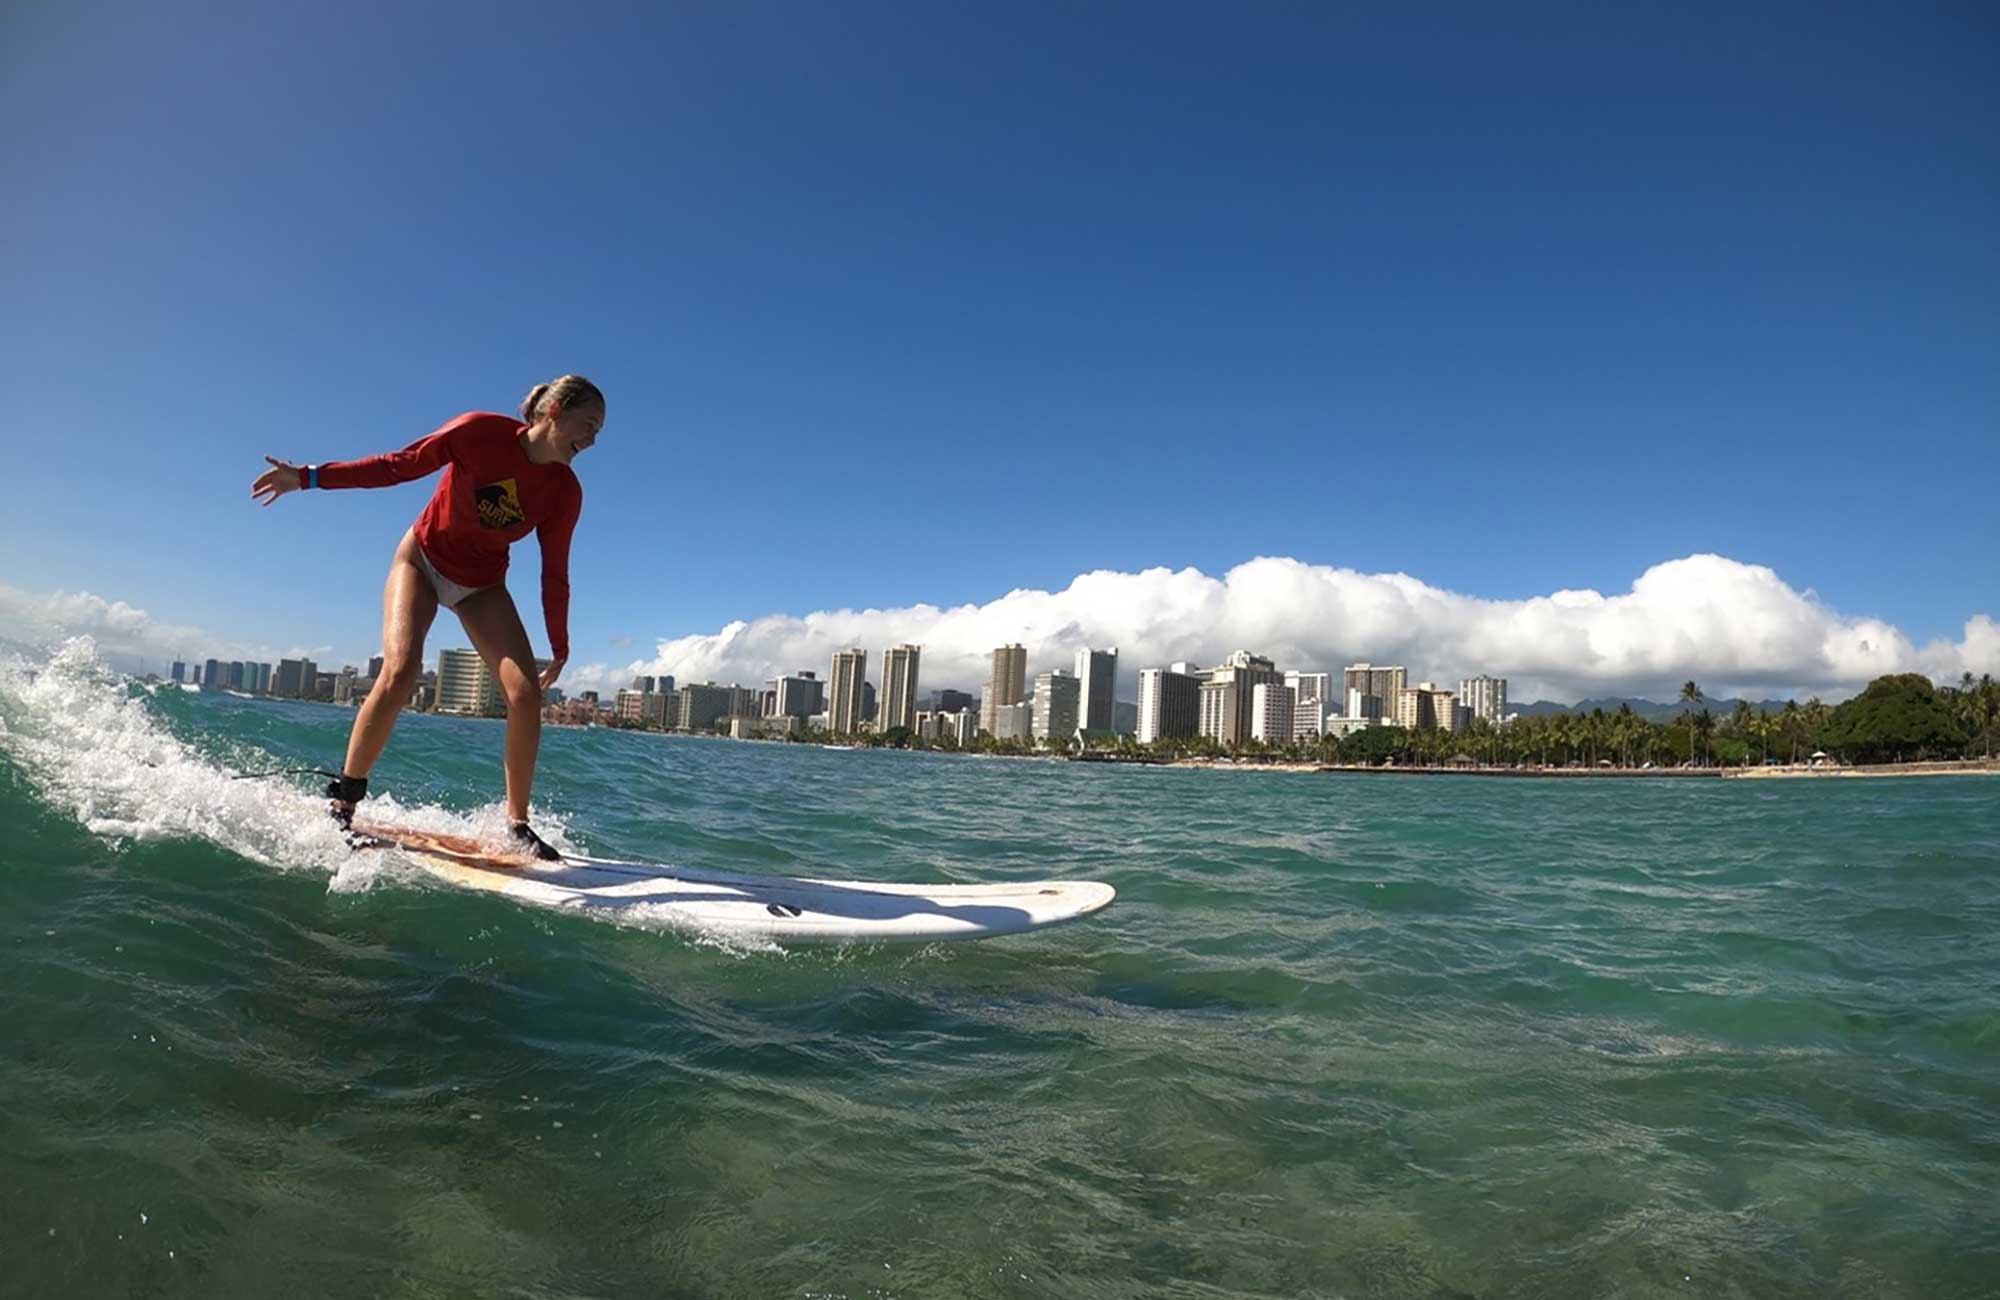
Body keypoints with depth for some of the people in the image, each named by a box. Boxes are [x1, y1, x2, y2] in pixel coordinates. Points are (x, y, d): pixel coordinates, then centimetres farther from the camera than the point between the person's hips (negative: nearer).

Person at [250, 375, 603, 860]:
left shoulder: (565, 492, -12)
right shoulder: (483, 431, -20)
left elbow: (555, 575, -5)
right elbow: (401, 465, -12)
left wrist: (559, 649, -2)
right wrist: (309, 477, -15)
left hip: (482, 583, 3)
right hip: (422, 558, -2)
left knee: (526, 692, -14)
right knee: (400, 672, -24)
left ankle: (516, 824, -3)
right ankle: (342, 803, -9)